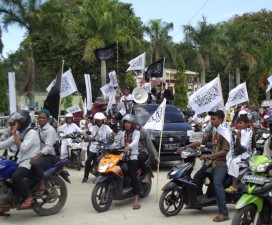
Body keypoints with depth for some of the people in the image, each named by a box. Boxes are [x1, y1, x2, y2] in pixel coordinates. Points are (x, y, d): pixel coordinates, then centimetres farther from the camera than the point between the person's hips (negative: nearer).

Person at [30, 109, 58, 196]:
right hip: (41, 154, 9)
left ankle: (42, 186, -19)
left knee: (36, 164, -33)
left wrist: (37, 156, -37)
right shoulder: (39, 129, 15)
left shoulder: (50, 130, -13)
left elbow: (48, 147, -25)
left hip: (50, 155, -8)